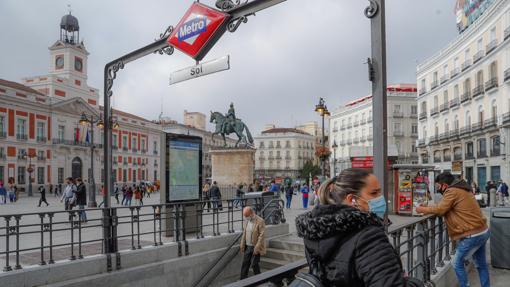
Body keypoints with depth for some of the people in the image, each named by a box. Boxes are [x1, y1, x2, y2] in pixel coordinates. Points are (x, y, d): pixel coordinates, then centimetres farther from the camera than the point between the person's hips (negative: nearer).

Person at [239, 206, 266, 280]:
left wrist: (257, 248, -19)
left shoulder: (260, 221, -15)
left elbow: (262, 235, -17)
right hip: (247, 247, 6)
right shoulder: (246, 221, 7)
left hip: (255, 248, -6)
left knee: (254, 264, -2)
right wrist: (242, 246, 9)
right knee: (245, 264, 8)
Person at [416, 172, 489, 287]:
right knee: (481, 264, 19)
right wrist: (429, 209, 9)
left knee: (458, 264, 5)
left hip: (472, 235, -10)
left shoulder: (452, 191, -15)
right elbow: (447, 208, 17)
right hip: (482, 231, 10)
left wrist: (423, 209, -4)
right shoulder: (461, 189, 16)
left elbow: (440, 209, -17)